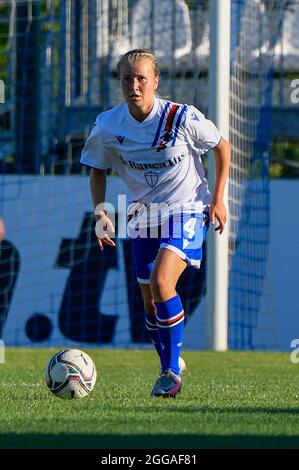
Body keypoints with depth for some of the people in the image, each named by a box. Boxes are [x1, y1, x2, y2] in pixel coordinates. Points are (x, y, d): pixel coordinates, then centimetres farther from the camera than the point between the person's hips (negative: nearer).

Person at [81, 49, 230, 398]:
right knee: (150, 302, 7)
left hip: (187, 211, -4)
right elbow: (98, 170, 7)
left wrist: (217, 199, -2)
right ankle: (170, 367, 32)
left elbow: (222, 147, -1)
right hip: (143, 214, 4)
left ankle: (172, 370, -13)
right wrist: (100, 213, -7)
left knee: (161, 283, -24)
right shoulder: (108, 126, -11)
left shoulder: (182, 118, -18)